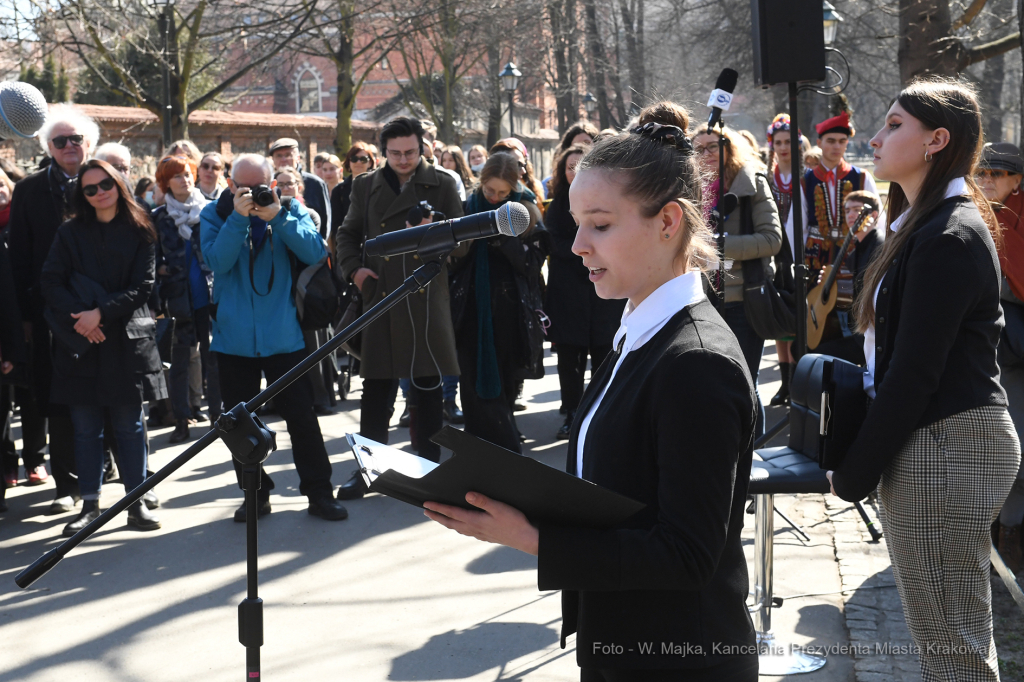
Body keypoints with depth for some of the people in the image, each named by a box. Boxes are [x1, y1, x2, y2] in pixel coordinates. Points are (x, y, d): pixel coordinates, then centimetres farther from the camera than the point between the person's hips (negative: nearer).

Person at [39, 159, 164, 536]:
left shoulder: (139, 232, 2)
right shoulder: (71, 232, 8)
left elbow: (143, 286, -5)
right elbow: (50, 281, 0)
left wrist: (101, 313, -15)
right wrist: (78, 318, -14)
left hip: (125, 339, -2)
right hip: (80, 342, 2)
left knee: (129, 423, 3)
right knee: (85, 426, 4)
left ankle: (136, 503, 10)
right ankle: (89, 505, 12)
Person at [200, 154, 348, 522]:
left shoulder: (291, 210, 2)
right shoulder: (214, 214, 1)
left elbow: (315, 252, -13)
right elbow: (218, 261, -14)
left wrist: (277, 217, -21)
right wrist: (238, 216, -22)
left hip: (283, 336, -1)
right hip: (233, 337, 1)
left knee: (302, 416, 1)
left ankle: (319, 492, 12)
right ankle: (255, 492, 23)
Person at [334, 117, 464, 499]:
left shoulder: (442, 185, 5)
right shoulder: (366, 186, 11)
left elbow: (462, 244, 5)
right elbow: (348, 234, 22)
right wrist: (353, 268, 5)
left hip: (426, 299, -1)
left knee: (428, 389, 4)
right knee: (376, 388, 5)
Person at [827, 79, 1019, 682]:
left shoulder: (948, 238, -17)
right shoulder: (929, 222, 16)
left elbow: (914, 373, -19)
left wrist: (854, 474, -12)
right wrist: (862, 460, 14)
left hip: (946, 447, -10)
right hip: (938, 443, 10)